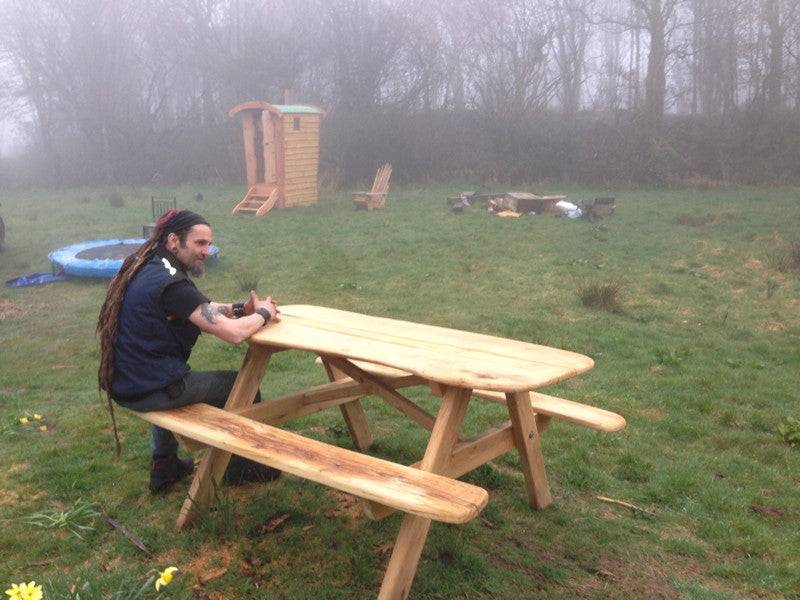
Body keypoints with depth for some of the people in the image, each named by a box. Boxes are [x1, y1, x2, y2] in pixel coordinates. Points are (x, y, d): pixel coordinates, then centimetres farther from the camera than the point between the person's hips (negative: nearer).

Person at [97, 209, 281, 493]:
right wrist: (263, 313, -7)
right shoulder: (171, 283, -24)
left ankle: (164, 464, 44)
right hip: (150, 391, -9)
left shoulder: (145, 267, 6)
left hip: (123, 382, 9)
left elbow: (200, 308, 15)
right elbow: (233, 333, -27)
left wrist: (240, 309, 0)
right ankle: (240, 466, 27)